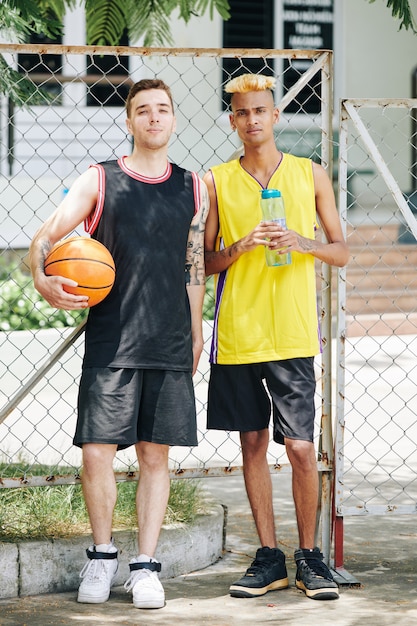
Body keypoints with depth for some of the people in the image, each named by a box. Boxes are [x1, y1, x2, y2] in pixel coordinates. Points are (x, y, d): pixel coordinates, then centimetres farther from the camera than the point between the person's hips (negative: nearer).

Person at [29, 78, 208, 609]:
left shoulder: (193, 189, 10)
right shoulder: (99, 181, 2)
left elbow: (193, 267, 15)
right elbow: (46, 235, -4)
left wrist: (195, 334, 14)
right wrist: (43, 280, -23)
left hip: (170, 345, 2)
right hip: (110, 342, -2)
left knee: (155, 453, 4)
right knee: (96, 451, -4)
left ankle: (145, 565, 12)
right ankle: (102, 555, 17)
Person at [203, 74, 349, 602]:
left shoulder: (310, 174, 6)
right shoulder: (218, 181, 6)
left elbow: (341, 252, 9)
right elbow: (206, 262, 8)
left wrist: (304, 243, -10)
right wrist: (241, 247, -11)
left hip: (293, 334, -1)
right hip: (237, 333, 1)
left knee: (300, 448, -5)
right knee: (253, 443, 6)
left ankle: (309, 556, 10)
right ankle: (269, 557, 16)